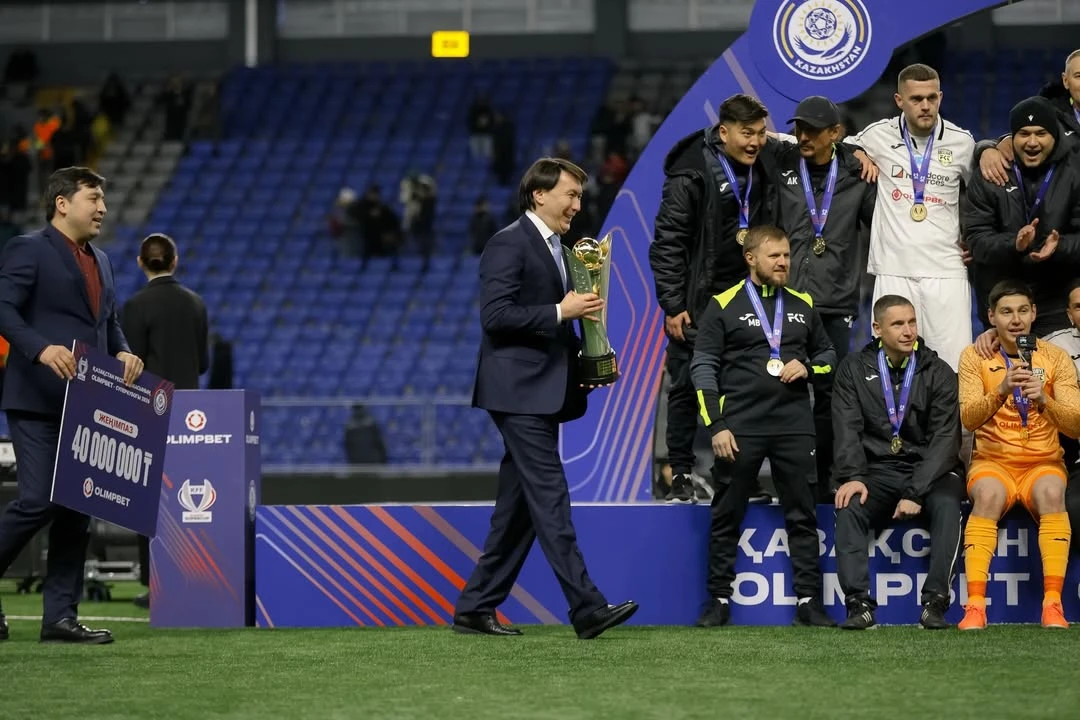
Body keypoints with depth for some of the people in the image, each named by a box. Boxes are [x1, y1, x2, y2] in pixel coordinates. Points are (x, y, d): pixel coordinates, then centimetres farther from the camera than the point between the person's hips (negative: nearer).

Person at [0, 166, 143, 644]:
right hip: (38, 402, -8)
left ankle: (60, 617, 8)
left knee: (78, 510, 5)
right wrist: (41, 348, -30)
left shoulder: (100, 263, 19)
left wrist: (123, 352, 3)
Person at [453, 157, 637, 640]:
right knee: (550, 500, -12)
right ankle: (587, 609, -17)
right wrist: (561, 311, -19)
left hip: (543, 395, 10)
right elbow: (495, 315, -19)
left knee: (518, 509, 9)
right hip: (519, 393, -10)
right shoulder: (509, 244, -10)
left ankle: (476, 608, 14)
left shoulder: (556, 249, 20)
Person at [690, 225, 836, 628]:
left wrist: (807, 368, -1)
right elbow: (703, 368, -1)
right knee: (726, 516, 2)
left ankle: (809, 601, 6)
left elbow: (827, 354, 23)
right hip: (740, 428, -3)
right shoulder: (723, 307, 2)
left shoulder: (803, 306, 13)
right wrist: (716, 426, -9)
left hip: (795, 426, 3)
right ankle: (719, 601, 9)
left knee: (803, 516, 2)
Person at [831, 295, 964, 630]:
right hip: (876, 471, 1)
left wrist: (917, 492, -20)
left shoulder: (938, 373, 1)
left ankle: (935, 602, -35)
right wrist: (852, 477, -21)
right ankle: (859, 603, -33)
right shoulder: (854, 369, 7)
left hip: (929, 470, -1)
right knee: (849, 506, -30)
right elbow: (847, 428, -2)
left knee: (947, 504, -33)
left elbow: (945, 438, -7)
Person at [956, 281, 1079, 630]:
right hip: (993, 461, -1)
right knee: (988, 496, -35)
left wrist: (1043, 400, -25)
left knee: (1051, 494, -34)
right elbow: (968, 419, -11)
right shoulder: (975, 356, 3)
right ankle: (975, 606, -38)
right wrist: (1002, 390, -29)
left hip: (1043, 462, 1)